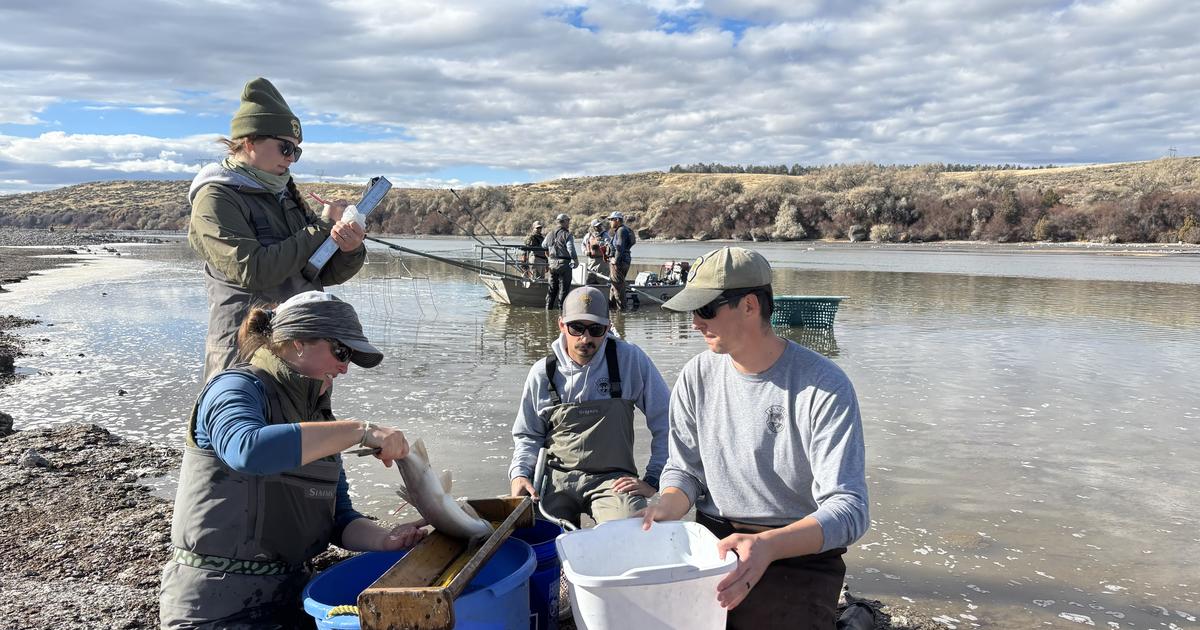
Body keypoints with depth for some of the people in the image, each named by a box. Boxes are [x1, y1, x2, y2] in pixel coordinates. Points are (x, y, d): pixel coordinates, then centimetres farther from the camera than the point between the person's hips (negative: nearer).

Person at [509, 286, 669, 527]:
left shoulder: (630, 360, -5)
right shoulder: (543, 372, 2)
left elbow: (665, 420, 1)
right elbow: (527, 435, 15)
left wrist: (652, 480, -4)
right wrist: (520, 474, -3)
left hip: (612, 478, -1)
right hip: (556, 477, 1)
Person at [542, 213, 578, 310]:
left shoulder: (550, 235, 10)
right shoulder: (567, 235, -11)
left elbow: (543, 246, 24)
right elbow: (571, 250, -18)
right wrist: (576, 261, -4)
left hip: (552, 264, 6)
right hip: (564, 264, -6)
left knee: (552, 287, 15)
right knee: (564, 288, 0)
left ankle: (548, 307, 17)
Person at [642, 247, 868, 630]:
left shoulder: (825, 387, -15)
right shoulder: (697, 376, 0)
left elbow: (848, 508, -20)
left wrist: (768, 545, -37)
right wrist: (667, 508, -14)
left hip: (798, 552, -3)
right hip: (713, 542, 4)